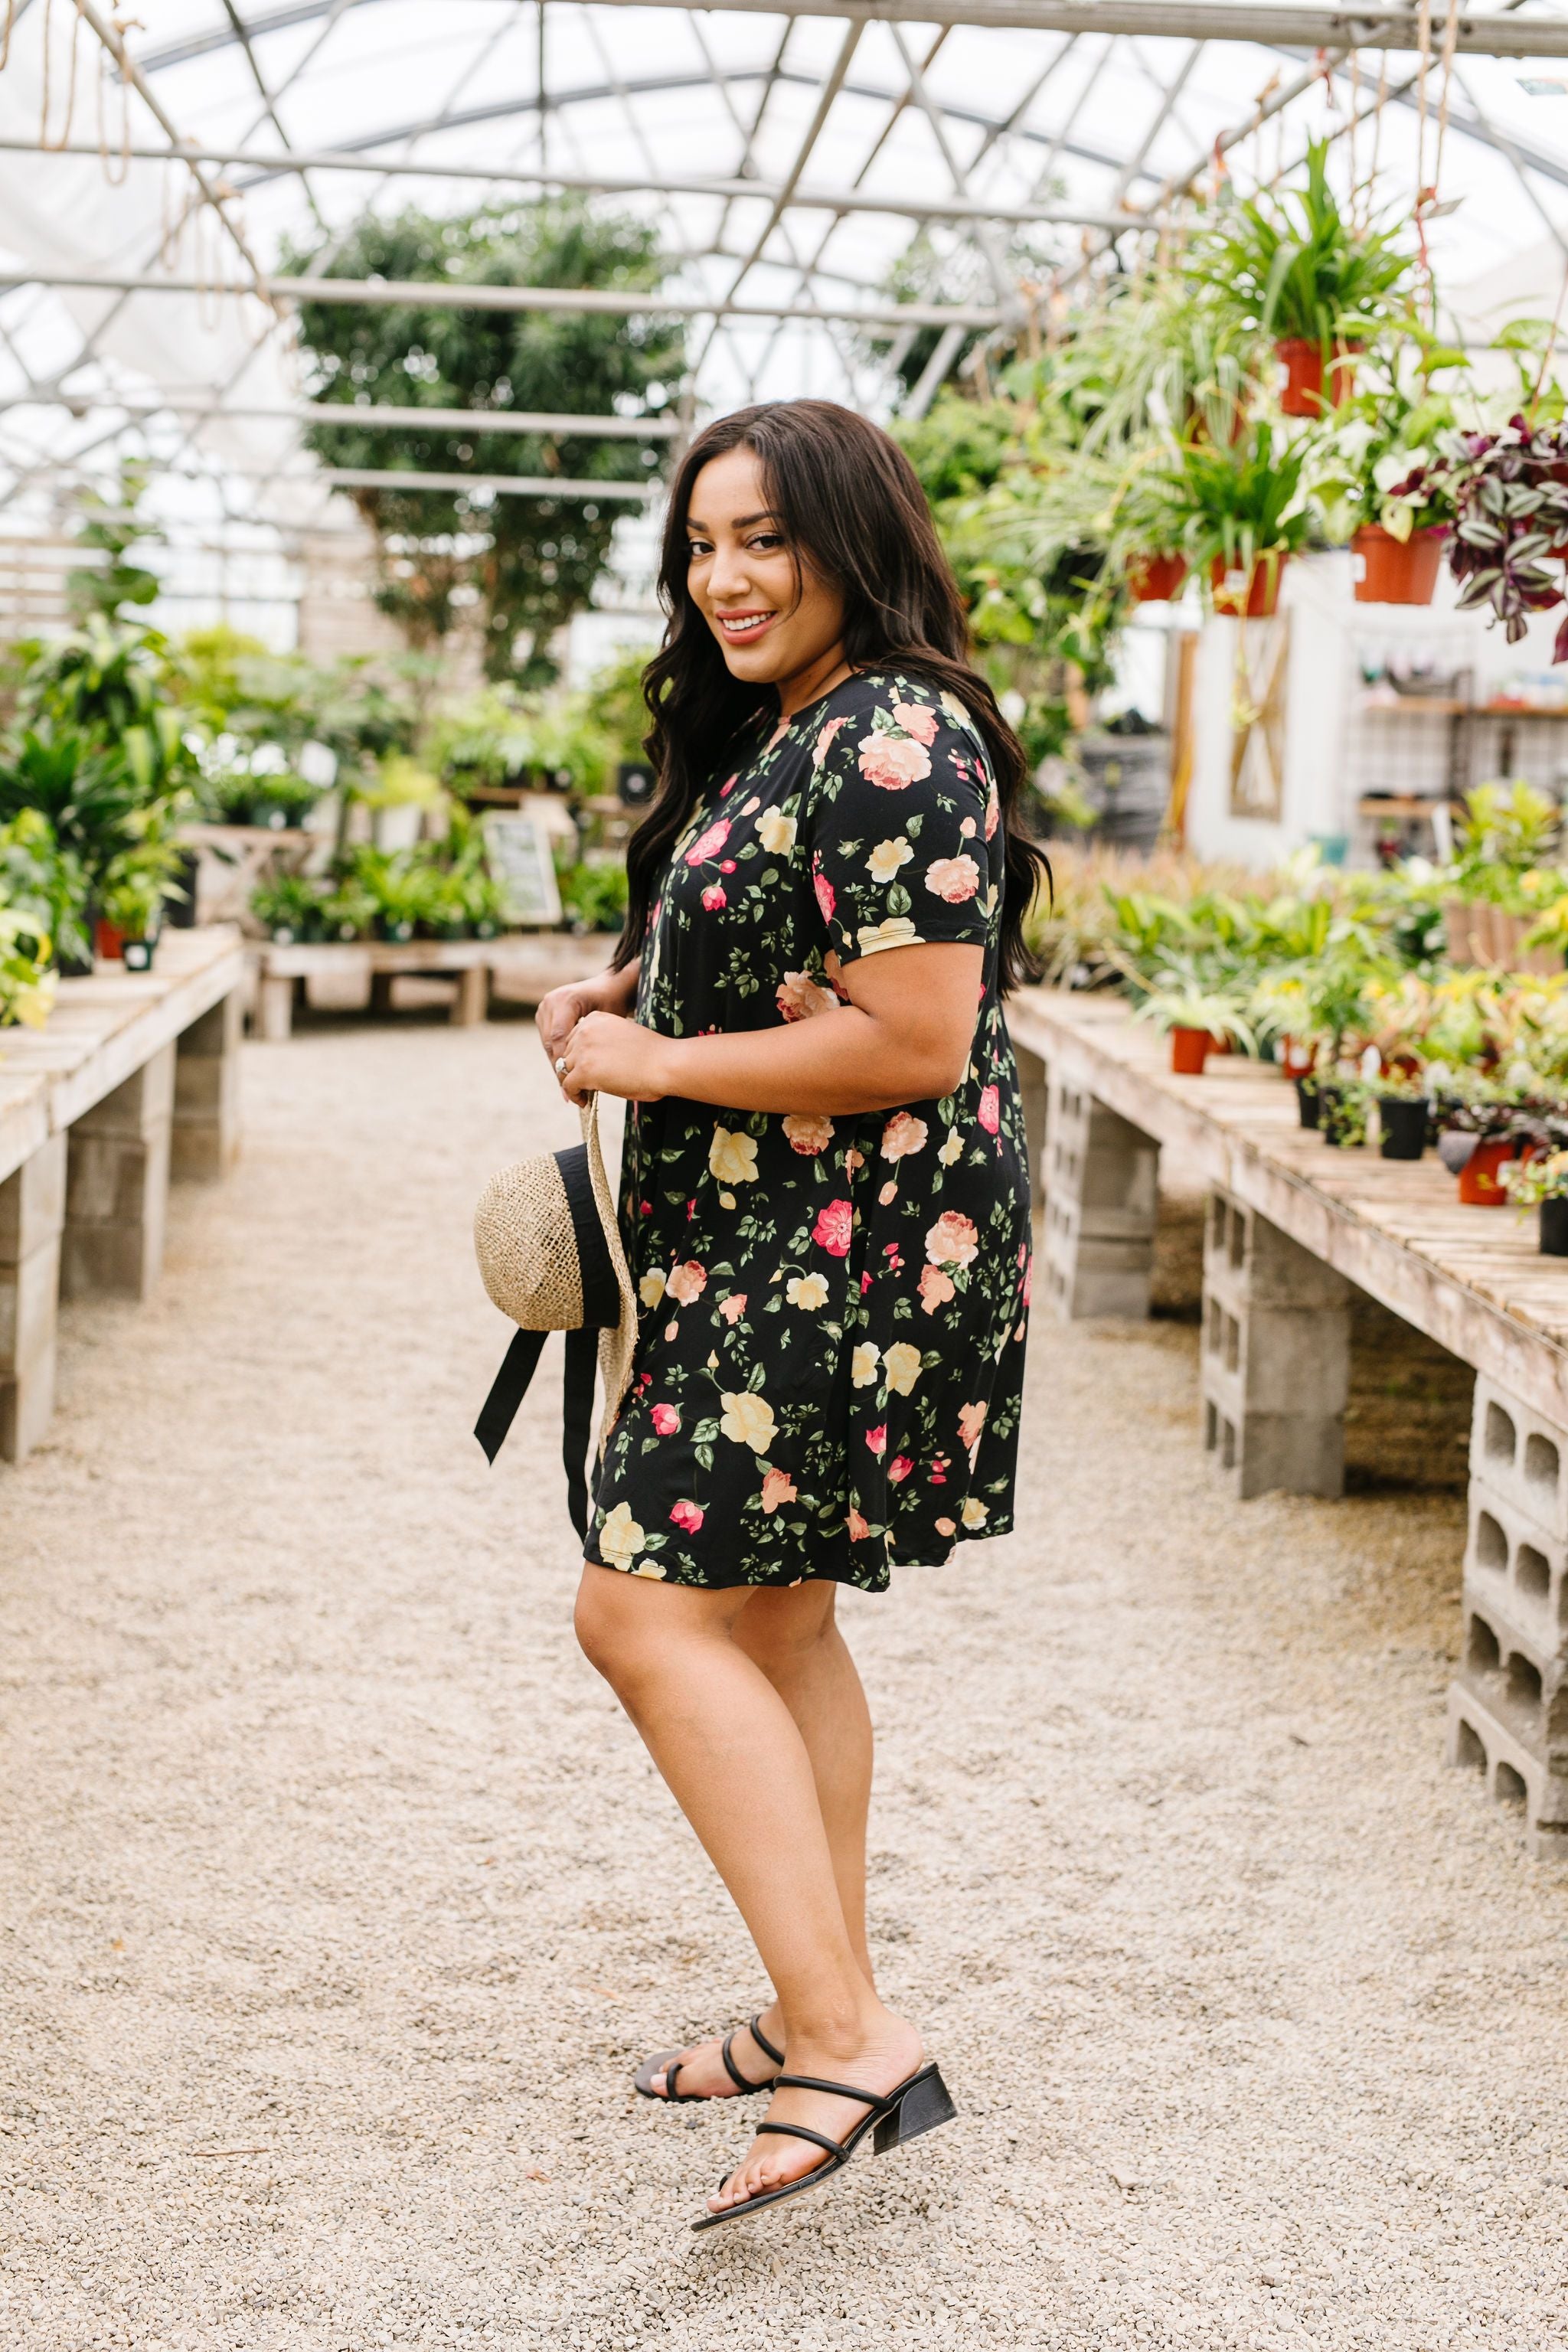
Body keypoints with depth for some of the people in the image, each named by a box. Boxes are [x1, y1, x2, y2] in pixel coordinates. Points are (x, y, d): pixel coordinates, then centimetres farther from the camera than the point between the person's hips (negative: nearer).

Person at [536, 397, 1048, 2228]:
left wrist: (656, 1062, -15)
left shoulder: (893, 742, -18)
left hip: (855, 1246, -11)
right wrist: (631, 986, 10)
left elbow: (917, 1043, -24)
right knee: (772, 1620, 16)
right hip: (773, 1246, 11)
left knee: (647, 1607, -12)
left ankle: (850, 2041, -11)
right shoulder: (778, 732, 16)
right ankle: (826, 2013, 28)